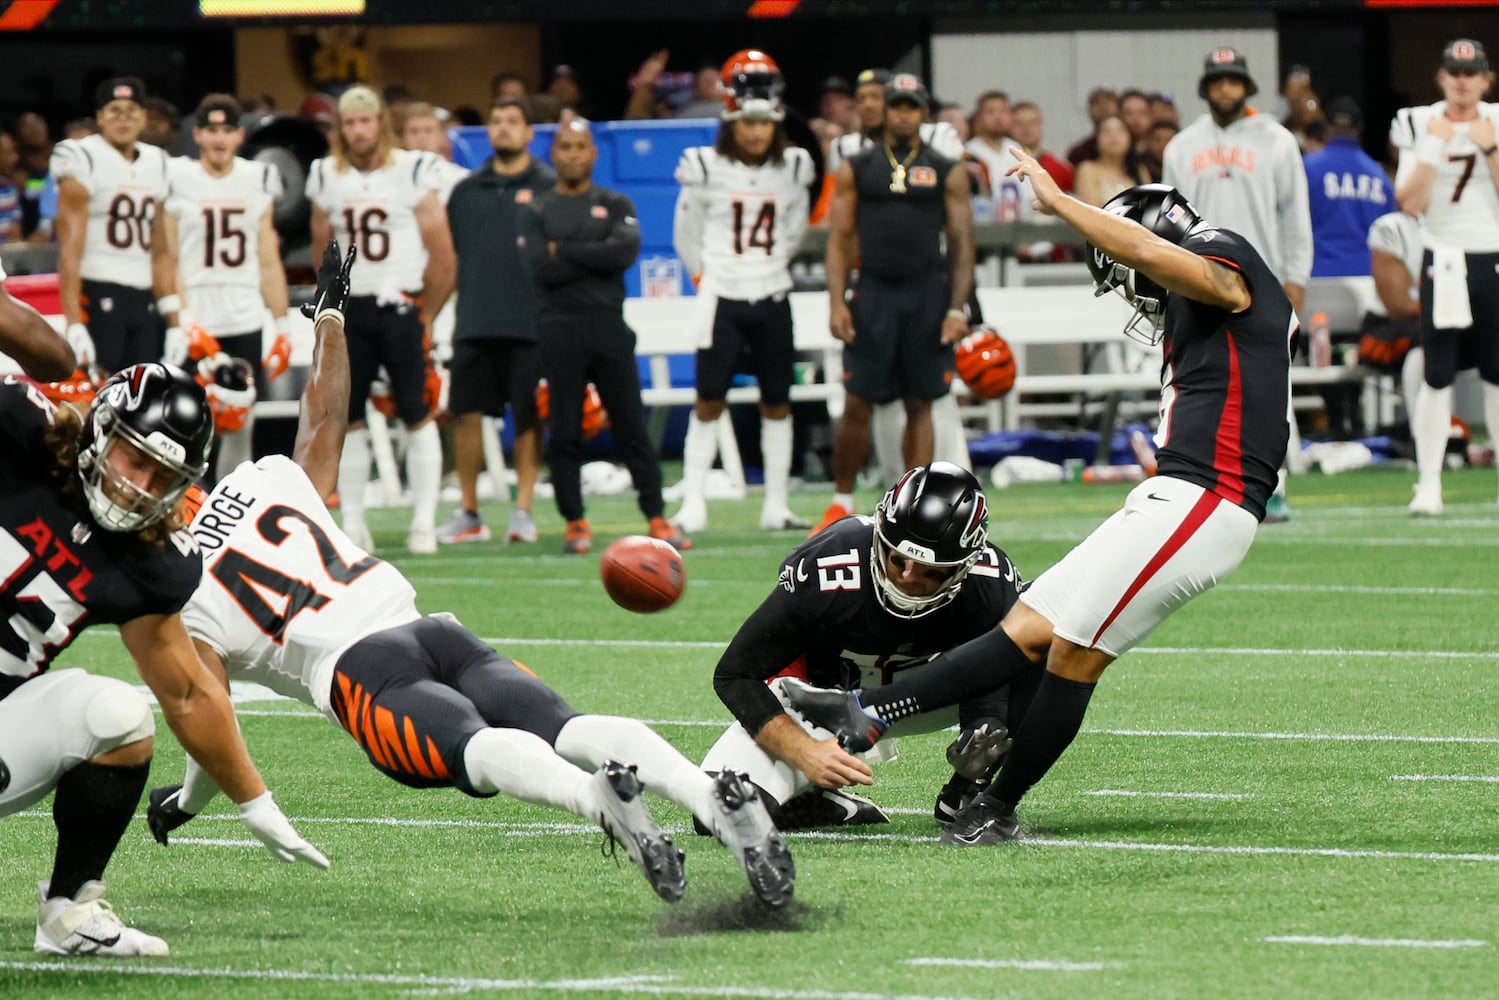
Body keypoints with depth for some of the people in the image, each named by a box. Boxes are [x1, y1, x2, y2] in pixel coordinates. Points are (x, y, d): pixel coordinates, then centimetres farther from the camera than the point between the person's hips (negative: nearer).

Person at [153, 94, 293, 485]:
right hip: (196, 325, -4)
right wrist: (177, 322, -14)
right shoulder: (176, 179, -2)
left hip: (245, 322, 4)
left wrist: (283, 327, 8)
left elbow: (269, 261, 13)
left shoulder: (258, 181, 10)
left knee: (240, 425, 5)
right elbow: (164, 259, -5)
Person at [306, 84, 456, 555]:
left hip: (401, 305, -3)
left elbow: (441, 254, -2)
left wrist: (424, 314, 1)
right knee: (346, 418, 2)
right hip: (349, 308, 3)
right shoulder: (326, 177, 6)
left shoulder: (413, 172, -4)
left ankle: (424, 522, 1)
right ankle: (353, 522, 8)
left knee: (418, 417, -3)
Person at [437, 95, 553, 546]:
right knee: (466, 412, 2)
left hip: (530, 323, -3)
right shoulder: (467, 191, 14)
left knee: (528, 418, 0)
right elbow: (449, 255, 18)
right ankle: (468, 513, 10)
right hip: (475, 323, 3)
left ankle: (523, 510, 4)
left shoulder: (548, 187, 2)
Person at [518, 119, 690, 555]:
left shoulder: (616, 206, 10)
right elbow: (540, 269, -8)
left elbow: (626, 251, -10)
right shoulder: (537, 212, 7)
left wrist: (564, 250, -8)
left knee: (631, 426, 1)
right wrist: (598, 258, -8)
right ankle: (575, 522, 6)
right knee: (565, 431, 0)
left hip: (609, 326, 1)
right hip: (560, 330, 0)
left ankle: (657, 516, 3)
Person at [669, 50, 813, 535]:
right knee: (709, 402, -3)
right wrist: (707, 276, 4)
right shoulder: (707, 168, -7)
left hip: (772, 299, 3)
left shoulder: (792, 168, 2)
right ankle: (693, 507, -1)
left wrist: (770, 266, 13)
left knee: (777, 403, 6)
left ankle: (776, 507, 12)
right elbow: (686, 235, 3)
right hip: (722, 297, -3)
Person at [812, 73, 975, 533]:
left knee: (920, 404, 3)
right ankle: (841, 503, 7)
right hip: (874, 292, 0)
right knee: (857, 404, -4)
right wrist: (836, 302, -4)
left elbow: (961, 245, 6)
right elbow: (840, 239, 6)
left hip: (927, 294, 0)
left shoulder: (947, 173, 6)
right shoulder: (857, 170, 7)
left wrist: (957, 308, -2)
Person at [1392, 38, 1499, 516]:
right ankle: (1428, 484, -2)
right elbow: (1410, 203, -9)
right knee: (1438, 377, -6)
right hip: (1443, 262, -1)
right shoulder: (1420, 125, 1)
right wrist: (1435, 148, -15)